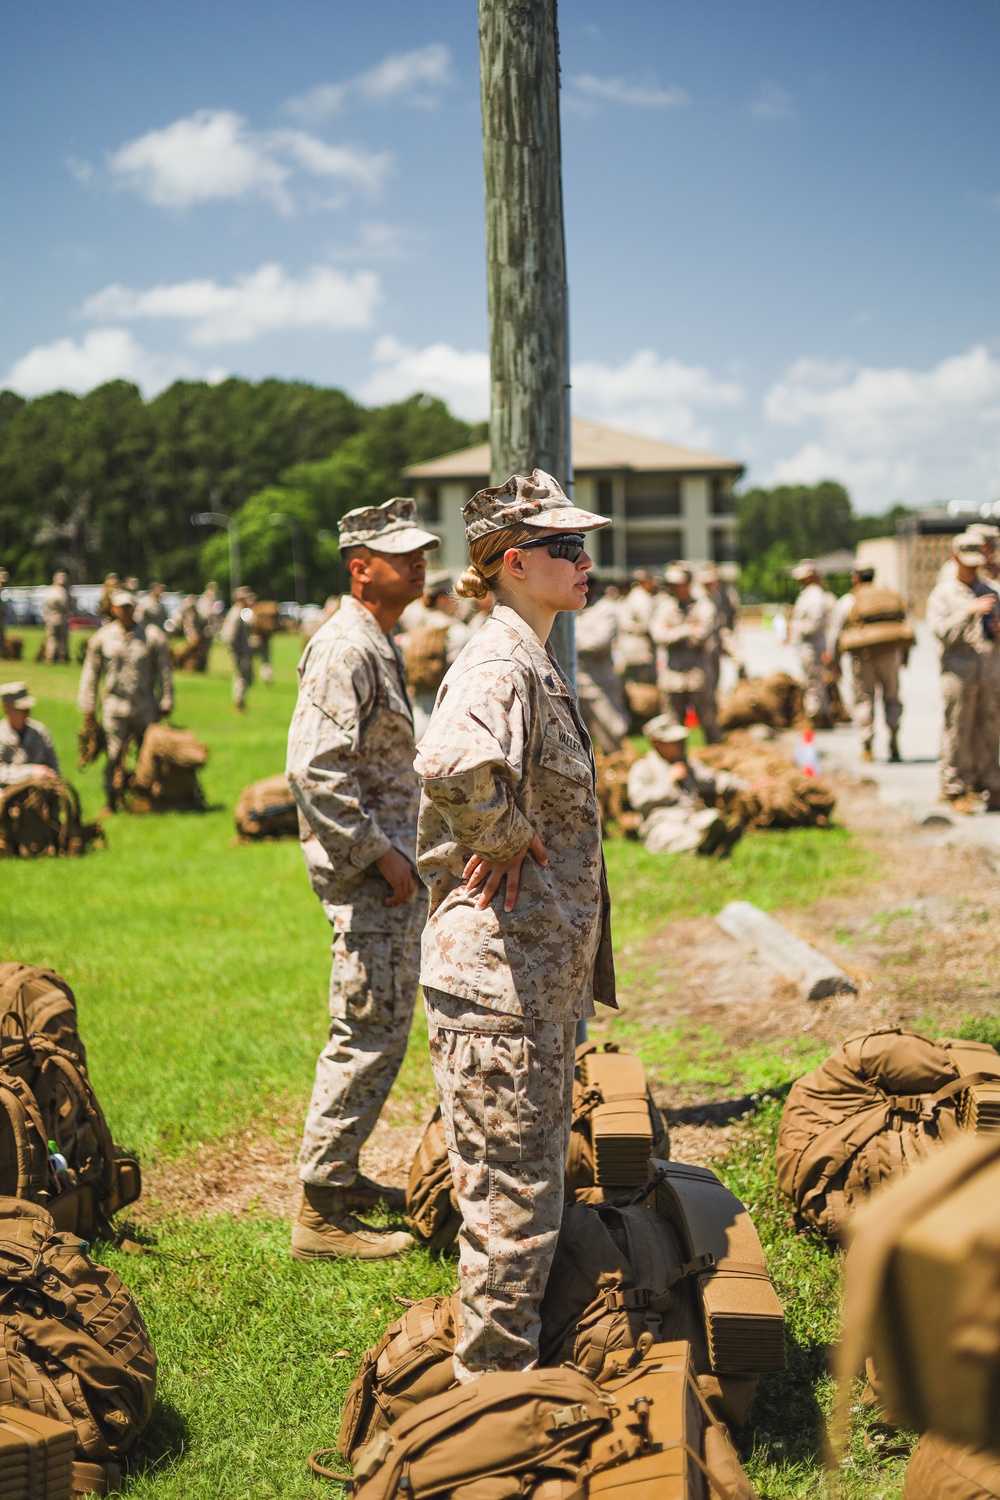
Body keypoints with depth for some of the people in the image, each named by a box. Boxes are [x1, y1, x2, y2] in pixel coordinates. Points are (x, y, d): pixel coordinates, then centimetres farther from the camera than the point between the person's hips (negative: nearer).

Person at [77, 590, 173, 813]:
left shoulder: (153, 635, 5)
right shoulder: (101, 637, 6)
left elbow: (164, 671, 8)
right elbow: (90, 674, 11)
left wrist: (166, 704, 4)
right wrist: (88, 707, 8)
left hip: (146, 709, 0)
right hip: (114, 708, 0)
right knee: (114, 756, -4)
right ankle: (111, 803, 6)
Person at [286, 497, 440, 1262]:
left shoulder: (381, 645, 16)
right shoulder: (345, 650, -17)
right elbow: (315, 770, -25)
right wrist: (381, 854, -21)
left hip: (391, 867, 10)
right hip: (365, 873, -10)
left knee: (380, 1029, 18)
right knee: (369, 1034, -7)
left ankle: (340, 1173, 30)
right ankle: (322, 1212, 0)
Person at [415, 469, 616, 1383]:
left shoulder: (536, 663, 14)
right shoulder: (502, 665, -18)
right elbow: (450, 768, -39)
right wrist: (504, 836, -23)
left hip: (541, 970, 10)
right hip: (502, 972, -10)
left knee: (530, 1177, 20)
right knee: (513, 1189, 0)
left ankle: (510, 1362, 34)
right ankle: (496, 1378, 14)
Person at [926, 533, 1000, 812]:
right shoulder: (942, 594, 3)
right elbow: (943, 633, -12)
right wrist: (969, 611, -20)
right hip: (958, 670, -4)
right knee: (957, 732, -5)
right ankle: (956, 790, 1)